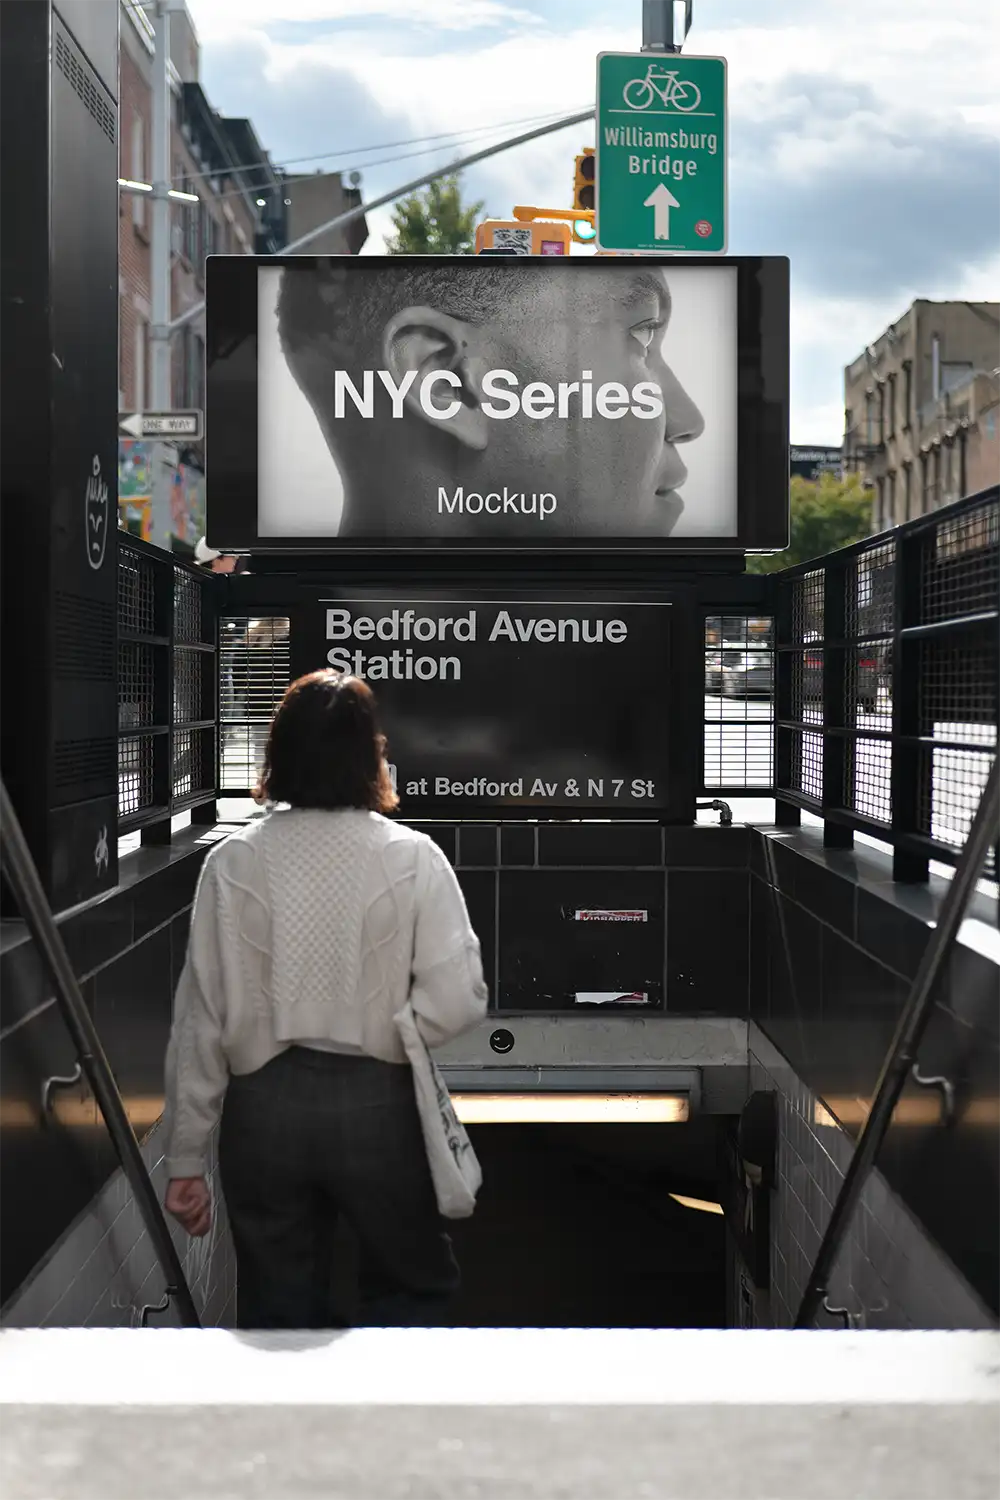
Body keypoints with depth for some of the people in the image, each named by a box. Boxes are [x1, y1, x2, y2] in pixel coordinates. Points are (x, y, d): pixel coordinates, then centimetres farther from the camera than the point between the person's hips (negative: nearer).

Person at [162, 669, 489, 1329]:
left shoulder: (232, 863, -5)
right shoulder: (413, 858, -9)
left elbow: (201, 1018, -3)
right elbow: (457, 1005, -14)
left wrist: (186, 1158, 4)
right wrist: (382, 1027, 7)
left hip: (265, 1107, 2)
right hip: (377, 1103, -2)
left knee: (280, 1314, 16)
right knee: (416, 1287, 22)